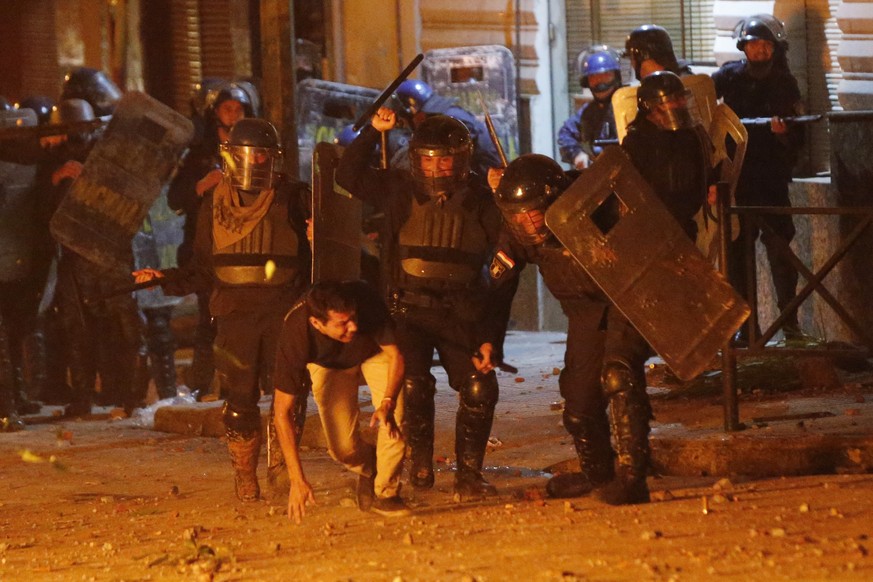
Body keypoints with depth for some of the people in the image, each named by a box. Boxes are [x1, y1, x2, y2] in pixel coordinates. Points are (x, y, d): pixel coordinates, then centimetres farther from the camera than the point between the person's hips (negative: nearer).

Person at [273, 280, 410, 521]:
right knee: (343, 448, -12)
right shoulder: (295, 333, -40)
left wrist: (388, 402, -48)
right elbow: (282, 410, -34)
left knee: (394, 418, -24)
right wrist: (297, 480, -39)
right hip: (328, 363, 0)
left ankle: (386, 493, -1)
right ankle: (368, 469, 24)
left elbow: (395, 356, -28)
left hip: (375, 350, 0)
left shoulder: (365, 299, -41)